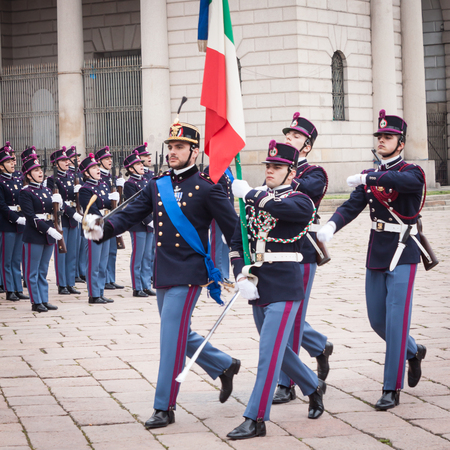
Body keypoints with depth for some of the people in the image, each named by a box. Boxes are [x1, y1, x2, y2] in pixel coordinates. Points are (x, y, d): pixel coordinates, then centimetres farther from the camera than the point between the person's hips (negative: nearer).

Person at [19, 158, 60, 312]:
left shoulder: (46, 190, 13)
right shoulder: (26, 193, -9)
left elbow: (54, 212, 15)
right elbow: (30, 217, -16)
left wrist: (57, 203, -6)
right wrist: (48, 229, -22)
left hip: (48, 235, 7)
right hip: (34, 236, -7)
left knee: (43, 270, 13)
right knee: (33, 271, 1)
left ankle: (44, 300, 18)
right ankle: (36, 302, 6)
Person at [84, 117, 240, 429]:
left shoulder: (207, 188, -7)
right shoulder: (158, 185, 9)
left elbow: (232, 228, -6)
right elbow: (131, 215, 4)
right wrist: (103, 230, -14)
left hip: (188, 274, -7)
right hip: (162, 274, 7)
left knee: (172, 338, -8)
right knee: (181, 335, 17)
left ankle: (165, 408, 0)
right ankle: (225, 366, 39)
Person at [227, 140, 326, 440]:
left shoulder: (301, 202, -6)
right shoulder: (254, 202, 11)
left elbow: (277, 207, -30)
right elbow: (237, 243, 10)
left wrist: (248, 192, -15)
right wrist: (242, 277, -5)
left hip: (285, 289, -7)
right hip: (258, 288, 7)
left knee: (269, 353, -9)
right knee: (277, 349, 18)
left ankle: (256, 419, -5)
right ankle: (314, 387, 41)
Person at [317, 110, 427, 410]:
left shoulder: (413, 172, -6)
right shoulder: (369, 178, 10)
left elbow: (405, 181, -32)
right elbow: (351, 207, -3)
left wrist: (368, 178, -29)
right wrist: (331, 225, -22)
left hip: (403, 254, -6)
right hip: (376, 254, 6)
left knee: (396, 321, -9)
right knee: (377, 320, 11)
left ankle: (392, 390, -3)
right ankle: (413, 352, 39)